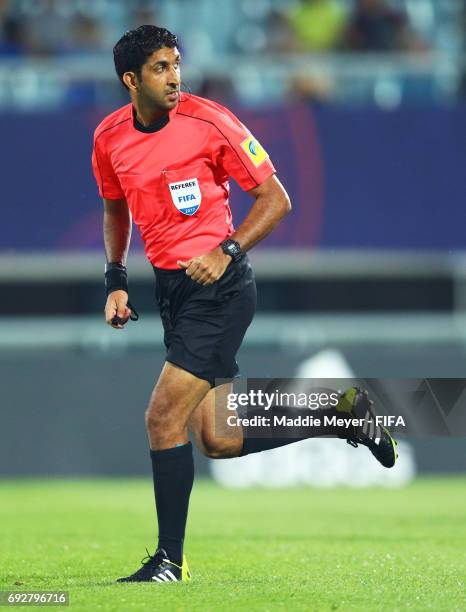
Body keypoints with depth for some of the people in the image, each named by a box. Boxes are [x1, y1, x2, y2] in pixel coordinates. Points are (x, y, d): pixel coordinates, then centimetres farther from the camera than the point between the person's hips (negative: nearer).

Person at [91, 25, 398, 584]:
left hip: (219, 286, -7)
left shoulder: (207, 121, -12)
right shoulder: (110, 138, 4)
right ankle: (342, 412, 24)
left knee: (163, 417, -13)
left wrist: (227, 251, -17)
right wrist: (116, 279, 13)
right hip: (172, 289, 7)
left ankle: (171, 559, -2)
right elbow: (115, 209, 24)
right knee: (219, 441, 6)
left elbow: (275, 198, -6)